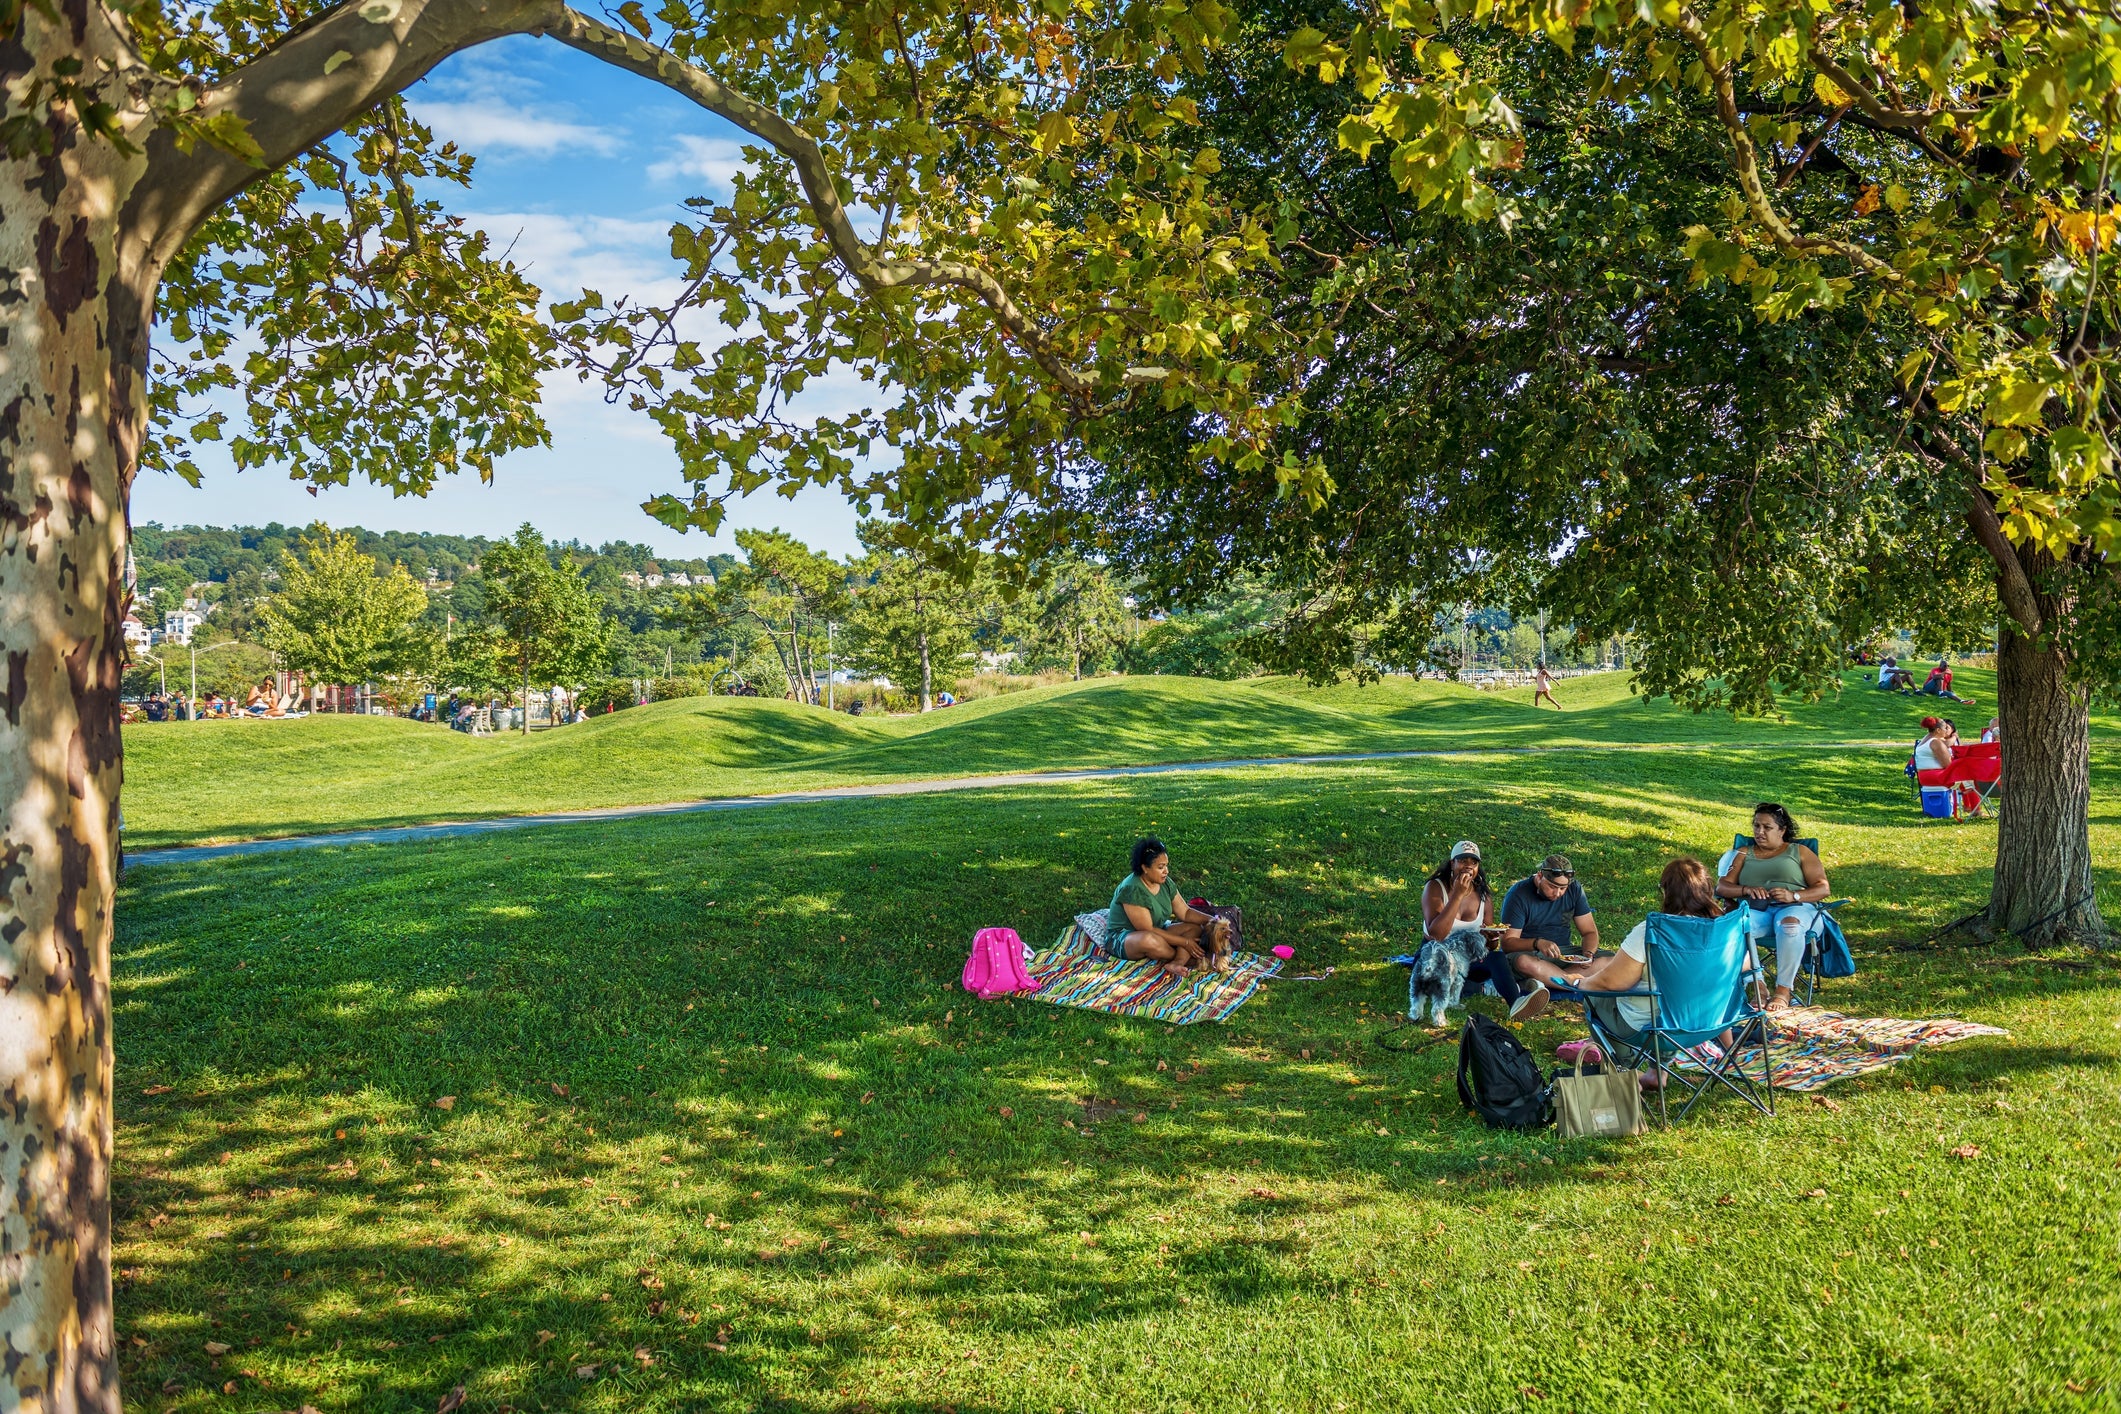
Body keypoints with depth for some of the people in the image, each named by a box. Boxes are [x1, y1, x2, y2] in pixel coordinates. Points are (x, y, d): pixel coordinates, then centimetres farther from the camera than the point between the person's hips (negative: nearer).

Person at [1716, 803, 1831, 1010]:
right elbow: (1722, 886, 12)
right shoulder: (1744, 854, 24)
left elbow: (1822, 888, 7)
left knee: (1790, 926, -40)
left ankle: (1783, 991, -31)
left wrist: (1794, 896, -12)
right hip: (1755, 909, 2)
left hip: (1795, 907, -2)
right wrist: (1746, 889, -10)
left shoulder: (1800, 852, 18)